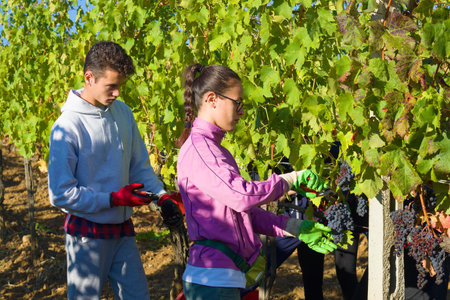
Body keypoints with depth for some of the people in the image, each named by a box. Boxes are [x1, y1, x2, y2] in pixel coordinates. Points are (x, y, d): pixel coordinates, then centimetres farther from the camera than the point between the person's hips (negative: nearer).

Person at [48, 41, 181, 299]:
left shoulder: (123, 113, 1)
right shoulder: (68, 126, -16)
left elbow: (140, 166, 11)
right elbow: (60, 194, -16)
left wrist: (162, 195, -6)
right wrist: (115, 199, -17)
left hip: (123, 229, 5)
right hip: (87, 232, -5)